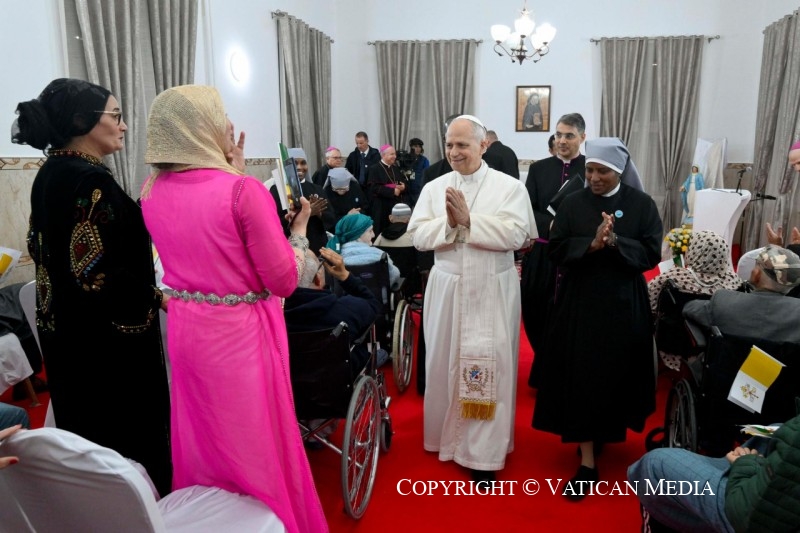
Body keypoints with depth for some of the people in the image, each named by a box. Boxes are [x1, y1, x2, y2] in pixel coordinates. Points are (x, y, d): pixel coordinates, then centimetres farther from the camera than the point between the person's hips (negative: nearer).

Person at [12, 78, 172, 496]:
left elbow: (41, 248, 16)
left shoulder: (50, 173, 7)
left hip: (65, 332, 10)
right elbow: (95, 275, -27)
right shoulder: (90, 180, -21)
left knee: (87, 437, 23)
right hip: (107, 342, -10)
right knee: (129, 442, 5)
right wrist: (158, 298, -18)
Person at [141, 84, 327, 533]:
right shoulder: (245, 190, -20)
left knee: (203, 436, 24)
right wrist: (300, 227, -1)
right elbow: (283, 280, -16)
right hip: (241, 333, -6)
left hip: (185, 328, 7)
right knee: (256, 441, 13)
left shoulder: (153, 191, 1)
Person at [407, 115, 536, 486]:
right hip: (447, 288, 3)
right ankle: (447, 434, 32)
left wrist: (469, 220, -19)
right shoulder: (434, 188, 6)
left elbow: (516, 235, -15)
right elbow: (418, 236, -2)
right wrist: (448, 222, -18)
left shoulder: (509, 187, -3)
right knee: (445, 363, 12)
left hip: (492, 291, -3)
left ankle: (484, 450, 16)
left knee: (488, 366, 3)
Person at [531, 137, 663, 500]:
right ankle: (587, 461, 8)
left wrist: (615, 242, -22)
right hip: (579, 302, 0)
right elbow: (555, 250, -5)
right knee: (582, 377, 0)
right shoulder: (572, 204, 1)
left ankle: (609, 429, 40)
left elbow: (652, 253, -6)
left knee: (615, 374, 12)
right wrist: (591, 244, -21)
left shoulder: (641, 204, 0)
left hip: (623, 303, 0)